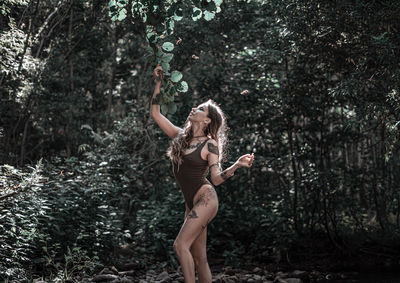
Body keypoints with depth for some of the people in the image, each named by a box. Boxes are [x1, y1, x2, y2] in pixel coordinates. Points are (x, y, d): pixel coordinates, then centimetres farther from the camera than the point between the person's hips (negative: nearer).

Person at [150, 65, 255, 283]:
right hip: (192, 203, 7)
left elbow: (216, 178, -9)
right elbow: (155, 114, 13)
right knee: (199, 258, 6)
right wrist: (159, 83, 12)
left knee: (181, 245, -19)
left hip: (205, 199, -7)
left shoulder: (210, 145, -6)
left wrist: (237, 165, -24)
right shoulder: (180, 136, 10)